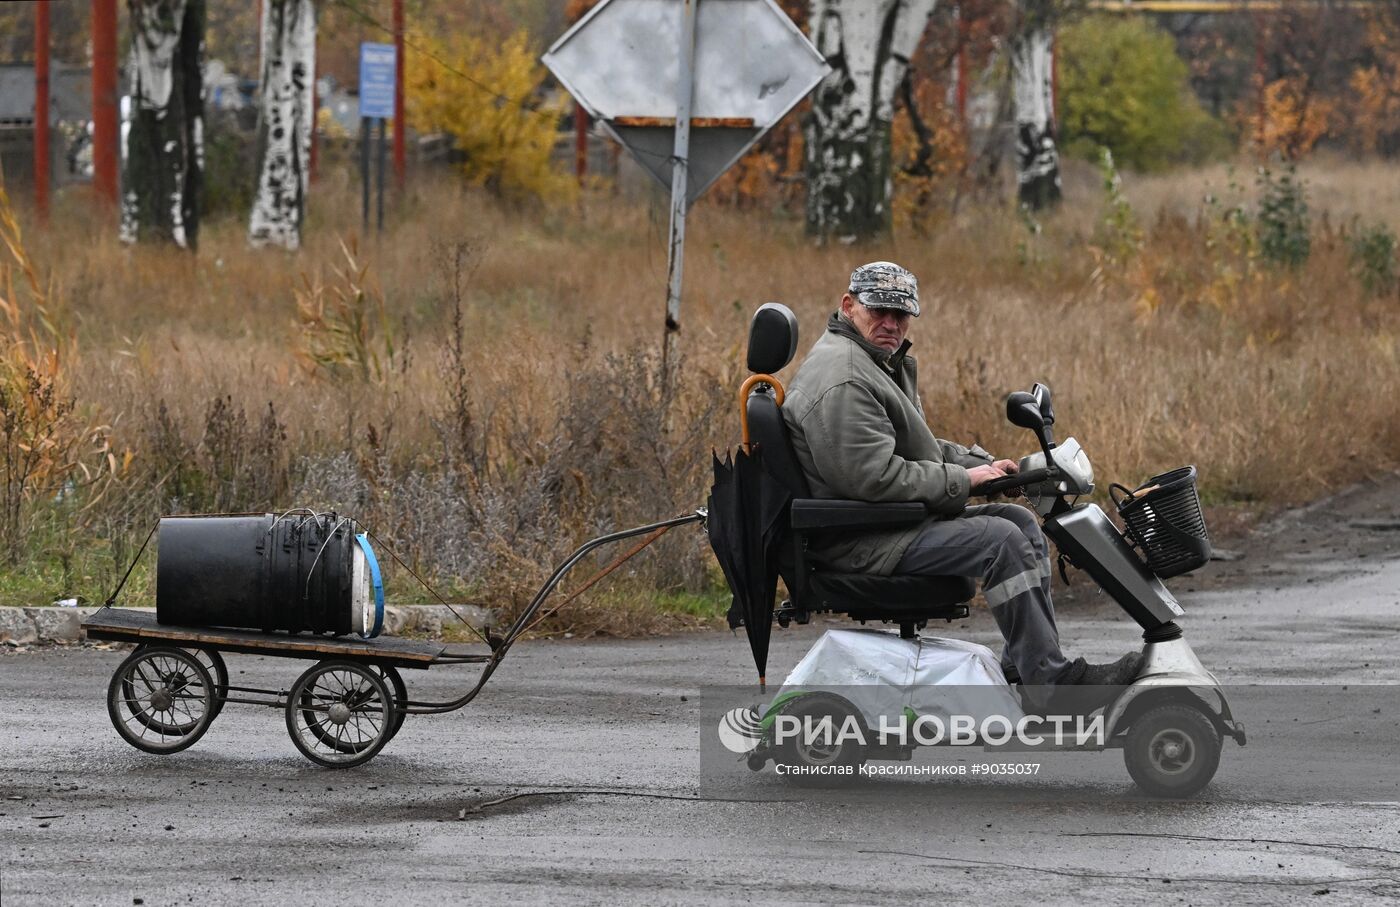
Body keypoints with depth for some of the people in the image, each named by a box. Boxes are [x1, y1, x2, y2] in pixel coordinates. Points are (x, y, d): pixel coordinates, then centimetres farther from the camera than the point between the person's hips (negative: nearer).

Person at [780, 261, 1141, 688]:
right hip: (858, 542, -11)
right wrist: (963, 479, -16)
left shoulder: (885, 362, 18)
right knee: (1000, 540, -21)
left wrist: (981, 463, 6)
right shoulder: (842, 380, -19)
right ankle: (1052, 678, -18)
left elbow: (914, 447, 24)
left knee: (1021, 521, 10)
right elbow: (874, 477, -26)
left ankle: (1021, 670, 5)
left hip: (898, 515, 11)